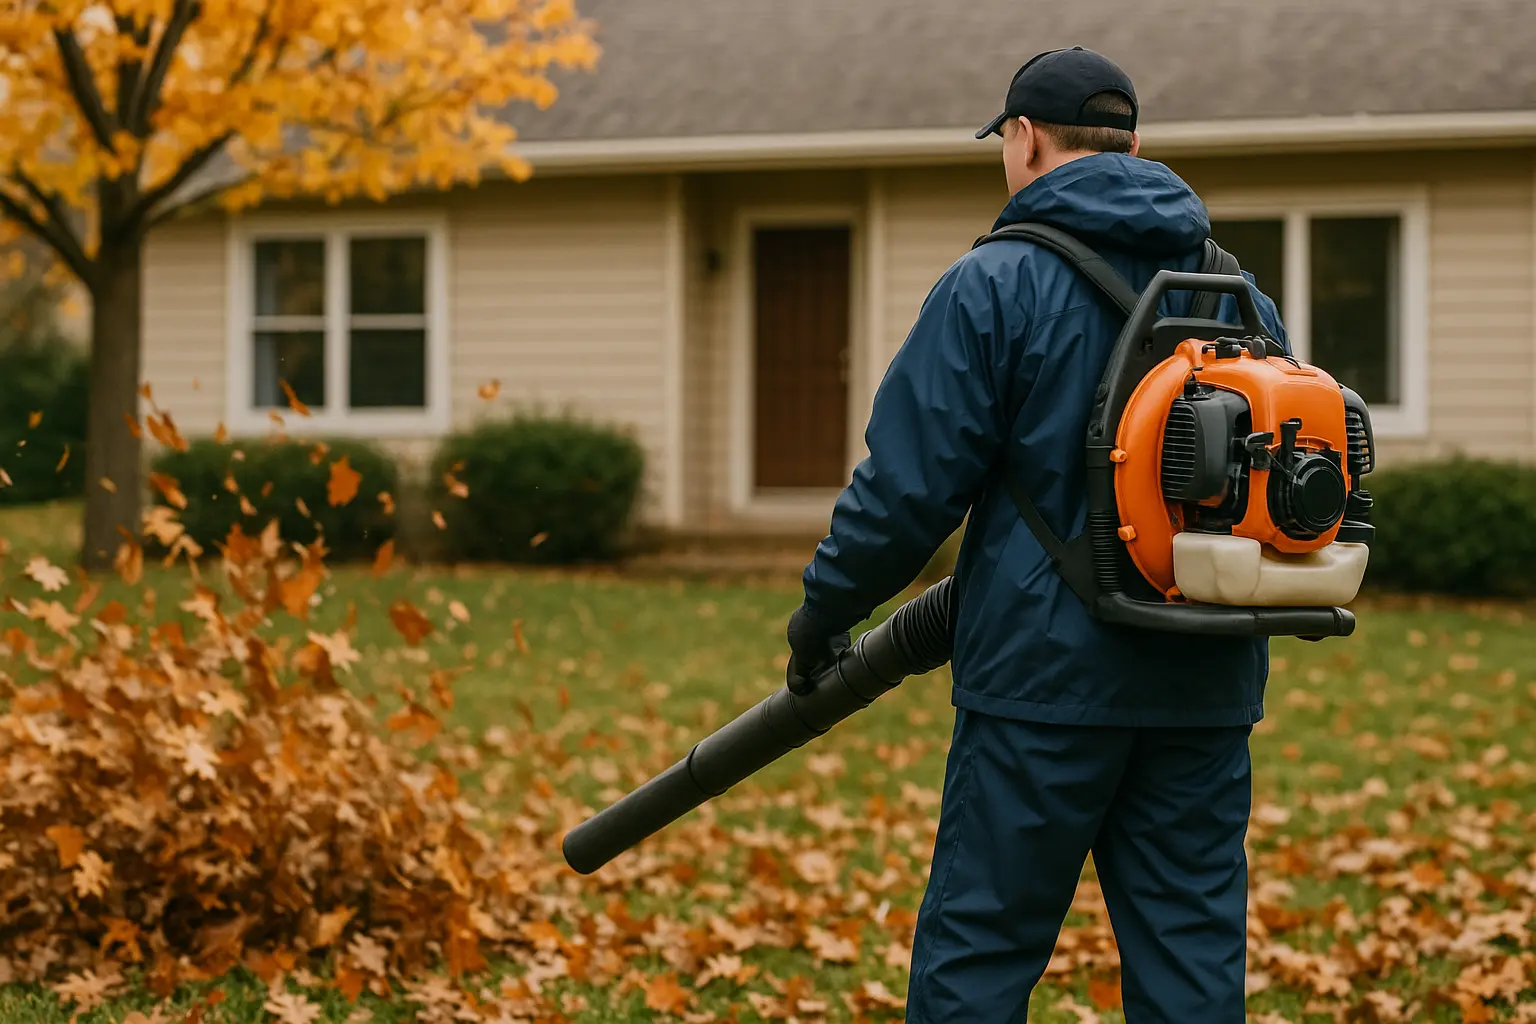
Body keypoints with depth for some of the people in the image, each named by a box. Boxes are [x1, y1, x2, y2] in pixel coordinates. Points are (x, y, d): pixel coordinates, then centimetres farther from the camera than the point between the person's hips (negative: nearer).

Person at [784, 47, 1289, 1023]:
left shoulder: (995, 284, -7)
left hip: (1046, 676, -5)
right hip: (1207, 694, 5)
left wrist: (827, 605, 6)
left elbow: (911, 482, -9)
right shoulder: (1245, 296, 12)